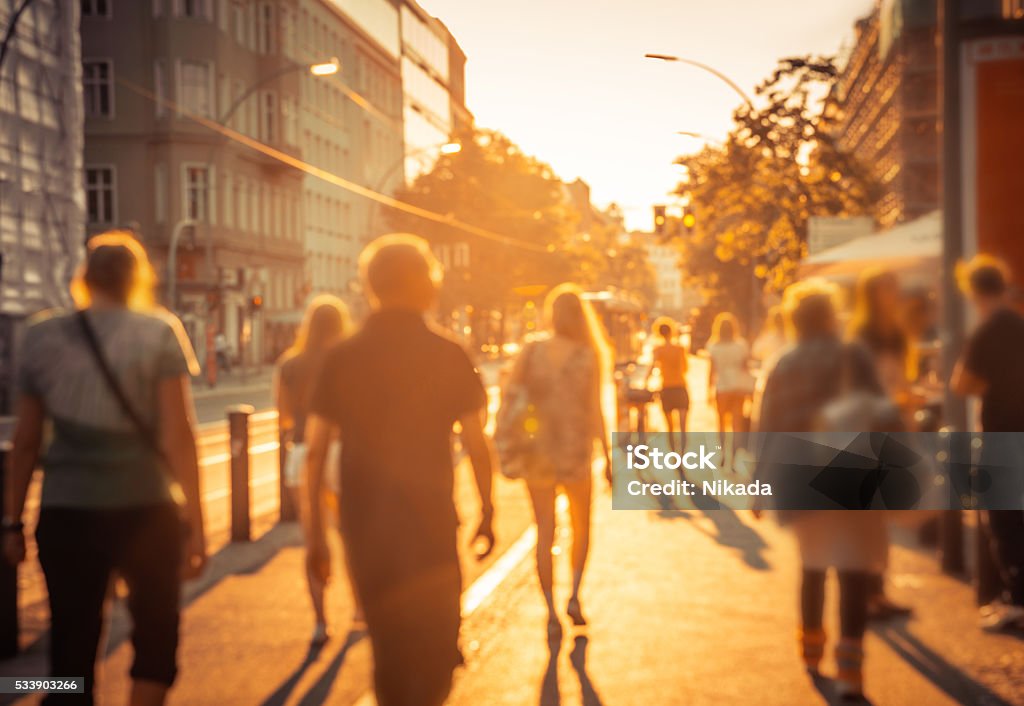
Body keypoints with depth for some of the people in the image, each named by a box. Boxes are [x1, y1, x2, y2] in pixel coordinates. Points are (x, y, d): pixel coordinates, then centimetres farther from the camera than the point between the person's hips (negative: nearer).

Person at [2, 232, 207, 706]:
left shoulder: (43, 337, 6)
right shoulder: (159, 333, -3)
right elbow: (178, 434, -10)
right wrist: (195, 522, -8)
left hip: (66, 514, 2)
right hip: (144, 510, -2)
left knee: (71, 648, 10)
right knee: (155, 635, 18)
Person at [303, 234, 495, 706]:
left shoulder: (341, 358, 0)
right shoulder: (448, 356, -6)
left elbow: (315, 453, -2)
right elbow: (476, 445, -4)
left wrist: (316, 534, 5)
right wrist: (486, 513, 9)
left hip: (363, 528, 3)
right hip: (430, 526, -3)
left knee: (388, 647, 19)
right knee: (433, 653, 6)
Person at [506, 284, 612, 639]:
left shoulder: (531, 350, -4)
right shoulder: (589, 356, -8)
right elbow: (594, 410, -11)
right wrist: (608, 455, -3)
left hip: (537, 453, 1)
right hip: (576, 452, -1)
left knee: (544, 534, 8)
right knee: (581, 527, 21)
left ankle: (551, 612, 4)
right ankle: (574, 596, 12)